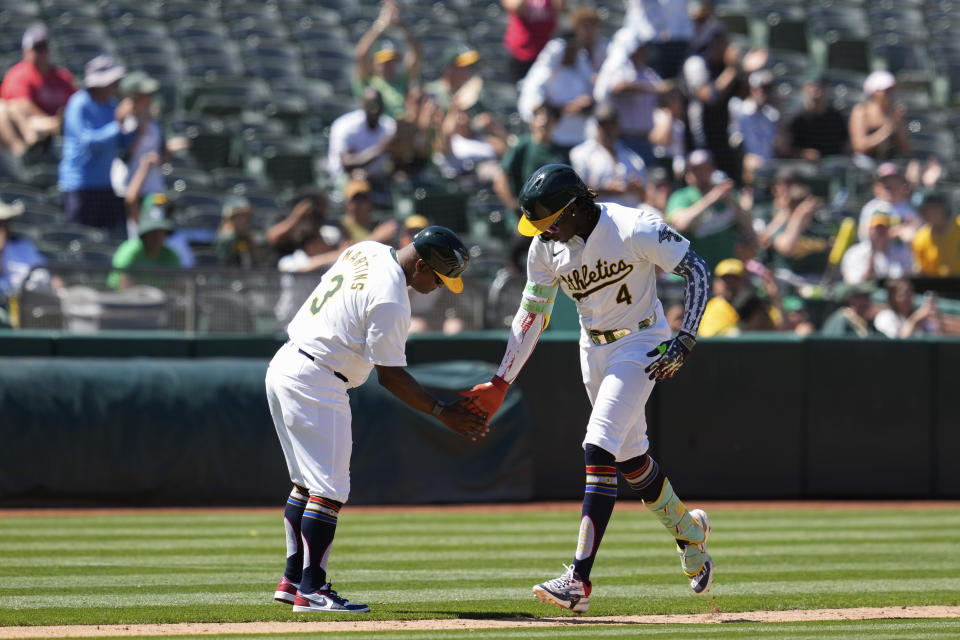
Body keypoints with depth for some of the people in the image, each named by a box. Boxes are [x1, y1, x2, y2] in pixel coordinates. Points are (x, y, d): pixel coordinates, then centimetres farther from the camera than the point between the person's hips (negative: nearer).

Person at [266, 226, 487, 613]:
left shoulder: (367, 251, 7)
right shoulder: (390, 301, -20)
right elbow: (390, 375, -15)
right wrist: (443, 413, -9)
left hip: (283, 365, 10)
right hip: (317, 384, -10)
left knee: (307, 480, 16)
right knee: (329, 489, -8)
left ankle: (292, 580, 18)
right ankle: (310, 591, -9)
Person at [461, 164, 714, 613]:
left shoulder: (635, 230, -24)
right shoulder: (545, 247, -7)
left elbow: (697, 270, -16)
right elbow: (531, 315, 2)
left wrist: (686, 340, -23)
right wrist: (500, 384, -2)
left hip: (640, 344, -6)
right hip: (593, 348, 6)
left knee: (599, 449, -19)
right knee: (629, 457, 14)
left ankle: (579, 579, -23)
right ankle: (687, 530, 42)